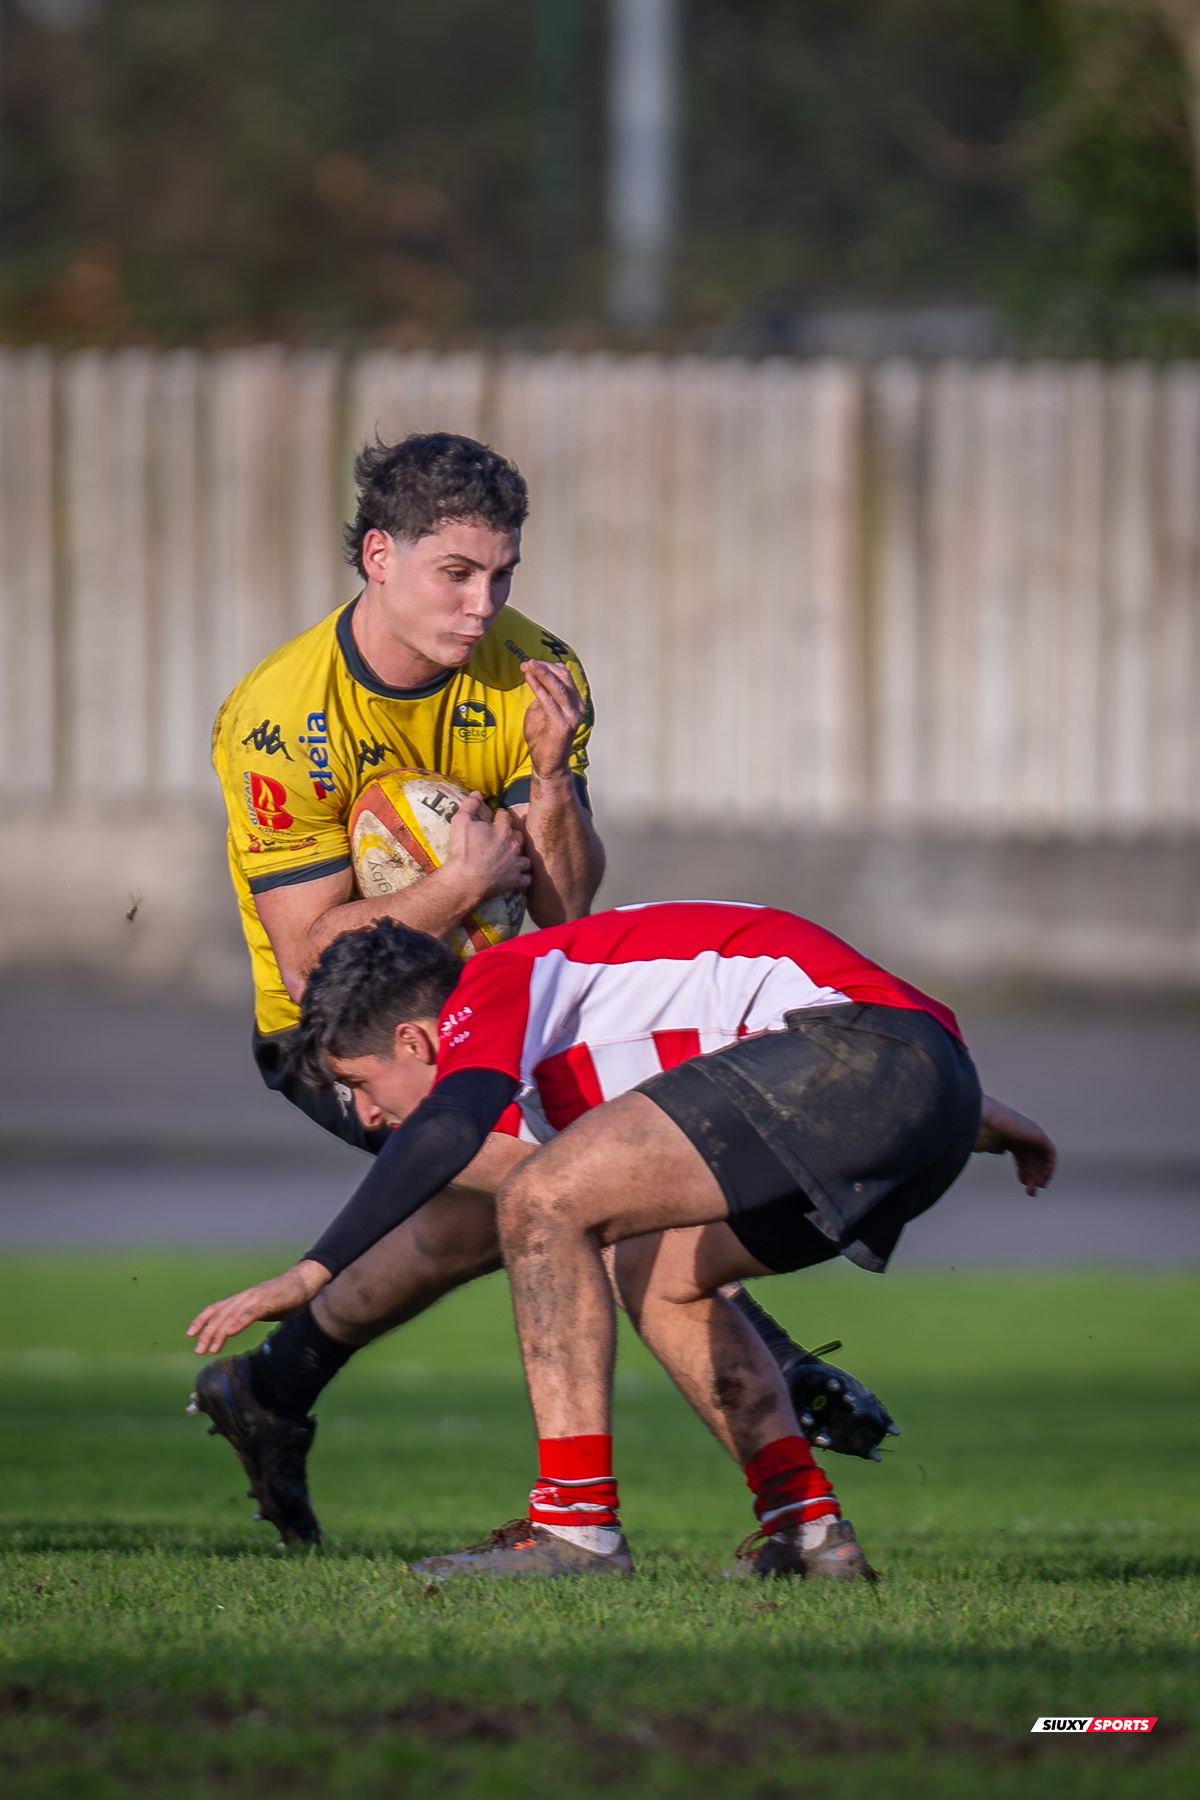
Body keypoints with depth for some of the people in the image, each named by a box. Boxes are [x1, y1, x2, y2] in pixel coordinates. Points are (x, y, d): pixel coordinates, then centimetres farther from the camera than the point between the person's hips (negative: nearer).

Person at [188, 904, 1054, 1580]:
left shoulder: (492, 987, 2)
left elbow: (450, 1127, -19)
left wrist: (312, 1273, -23)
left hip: (859, 1048, -11)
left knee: (543, 1199, -12)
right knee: (658, 1275, 25)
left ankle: (578, 1522, -15)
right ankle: (809, 1528, 13)